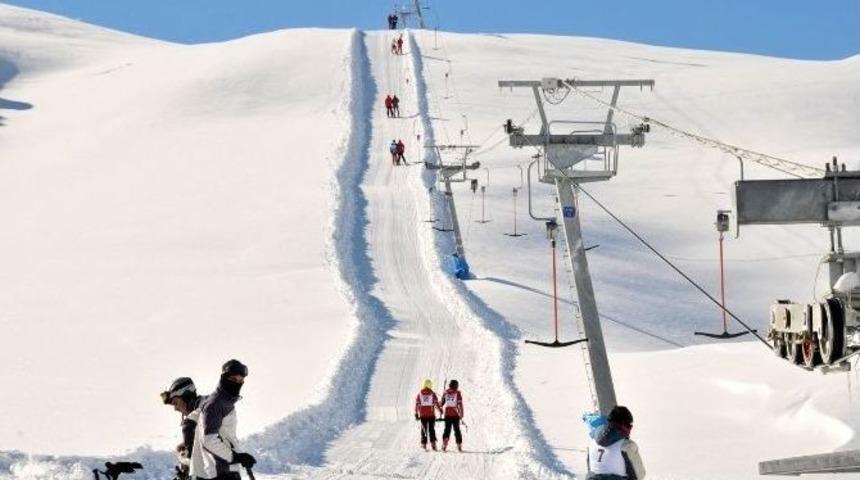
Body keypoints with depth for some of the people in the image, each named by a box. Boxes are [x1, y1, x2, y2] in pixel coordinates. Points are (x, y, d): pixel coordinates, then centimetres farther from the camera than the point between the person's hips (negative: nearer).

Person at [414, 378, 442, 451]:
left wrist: (416, 414, 6)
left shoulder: (419, 394, 2)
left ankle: (424, 444, 6)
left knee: (424, 429, 10)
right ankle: (433, 443, -5)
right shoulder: (432, 393, -4)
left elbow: (417, 404, 1)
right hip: (431, 414, -1)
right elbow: (436, 403, -6)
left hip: (422, 415, 1)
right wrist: (440, 409, 11)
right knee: (431, 429, 6)